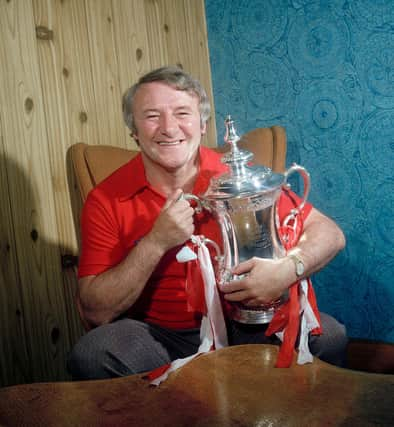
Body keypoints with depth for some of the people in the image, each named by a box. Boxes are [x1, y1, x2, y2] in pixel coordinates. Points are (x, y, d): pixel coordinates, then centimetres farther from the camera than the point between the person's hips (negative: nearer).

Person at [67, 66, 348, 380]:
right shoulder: (106, 201, -7)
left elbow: (330, 233, -3)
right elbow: (95, 313, -11)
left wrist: (288, 269, -25)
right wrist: (156, 243, -23)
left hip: (243, 328, 1)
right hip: (158, 338, 0)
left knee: (329, 335, -22)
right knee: (89, 354, -28)